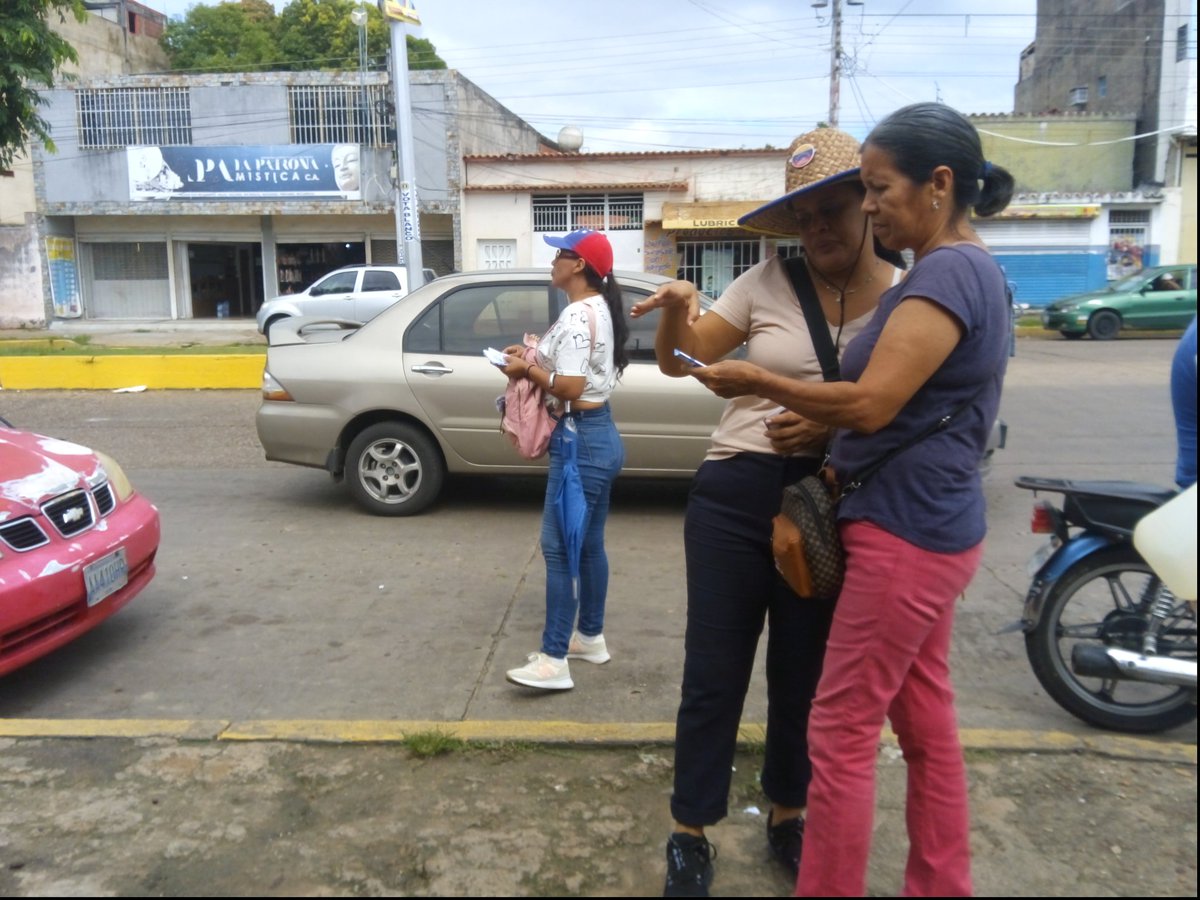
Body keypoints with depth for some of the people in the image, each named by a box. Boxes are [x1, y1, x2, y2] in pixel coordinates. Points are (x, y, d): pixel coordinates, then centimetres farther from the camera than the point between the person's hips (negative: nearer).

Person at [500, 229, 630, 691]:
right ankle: (591, 637, 29)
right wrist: (534, 357, 9)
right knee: (589, 544, 17)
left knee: (559, 547, -7)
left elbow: (569, 388, -23)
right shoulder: (599, 310, 14)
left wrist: (527, 369, -9)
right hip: (601, 435, 11)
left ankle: (553, 661, -1)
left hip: (581, 439, -11)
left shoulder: (576, 316, -18)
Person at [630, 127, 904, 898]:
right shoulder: (766, 283, -1)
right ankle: (691, 834, 25)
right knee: (714, 674, 6)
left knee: (805, 677, 16)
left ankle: (788, 818, 40)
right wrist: (676, 311, -22)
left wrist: (835, 429, -17)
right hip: (736, 497, 0)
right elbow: (680, 361, 0)